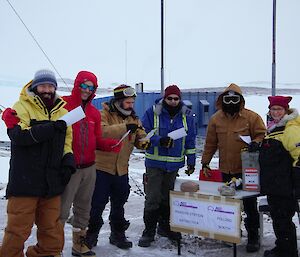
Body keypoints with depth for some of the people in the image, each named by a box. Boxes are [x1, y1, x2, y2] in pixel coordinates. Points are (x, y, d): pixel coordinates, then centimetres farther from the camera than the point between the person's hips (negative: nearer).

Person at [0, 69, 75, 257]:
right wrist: (50, 128, -25)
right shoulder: (22, 107, -2)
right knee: (19, 227, -1)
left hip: (51, 181, 5)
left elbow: (68, 140, 19)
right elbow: (18, 135, -18)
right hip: (25, 179, -5)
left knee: (51, 226, 14)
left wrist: (68, 160, 1)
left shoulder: (62, 111, 14)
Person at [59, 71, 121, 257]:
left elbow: (97, 140, 12)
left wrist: (110, 144, -5)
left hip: (89, 168, 7)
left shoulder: (94, 113, 12)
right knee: (62, 209, -6)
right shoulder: (63, 104, -6)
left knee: (84, 207, 16)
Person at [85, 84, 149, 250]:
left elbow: (139, 139, 4)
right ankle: (91, 234, 23)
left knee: (119, 204, 17)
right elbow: (101, 131, -30)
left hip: (122, 170, 5)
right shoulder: (104, 115, -10)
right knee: (97, 203, 3)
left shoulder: (133, 119, 8)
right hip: (102, 167, -5)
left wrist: (144, 142, -20)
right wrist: (124, 128, -37)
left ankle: (118, 234, 33)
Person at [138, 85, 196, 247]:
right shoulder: (152, 112, -6)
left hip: (175, 164, 3)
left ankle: (165, 226, 28)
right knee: (152, 198, -3)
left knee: (168, 197, 15)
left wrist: (191, 161, 8)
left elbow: (190, 140, 10)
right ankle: (149, 231, 6)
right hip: (155, 162, -3)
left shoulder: (186, 116, 5)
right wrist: (159, 141, -20)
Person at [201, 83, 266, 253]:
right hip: (226, 170, 3)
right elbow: (210, 143, 10)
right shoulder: (216, 119, 5)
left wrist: (256, 143, -23)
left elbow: (262, 134, -2)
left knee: (250, 205, 4)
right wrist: (205, 162, 10)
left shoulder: (251, 117, -6)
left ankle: (253, 236, 15)